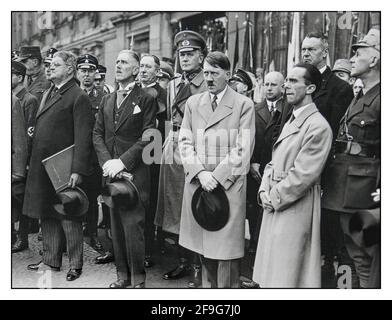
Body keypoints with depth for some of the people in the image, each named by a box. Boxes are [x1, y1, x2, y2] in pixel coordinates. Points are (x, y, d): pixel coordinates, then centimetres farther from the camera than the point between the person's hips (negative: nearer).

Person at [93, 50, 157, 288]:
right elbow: (97, 134, 13)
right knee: (116, 226, 10)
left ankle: (137, 278, 6)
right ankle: (123, 274, 21)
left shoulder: (146, 100, -2)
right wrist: (106, 161, -3)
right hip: (111, 171, 6)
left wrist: (122, 161, -15)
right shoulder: (107, 100, 17)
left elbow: (148, 137, -10)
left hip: (135, 172, -6)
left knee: (133, 225, -7)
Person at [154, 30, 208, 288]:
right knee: (176, 208, 12)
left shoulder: (209, 85, -6)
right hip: (173, 150, 7)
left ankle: (199, 267, 10)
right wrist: (171, 140, 14)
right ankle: (184, 261, 25)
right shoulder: (173, 84, 14)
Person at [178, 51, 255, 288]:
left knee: (226, 247, -1)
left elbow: (243, 149, -6)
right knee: (203, 245, 10)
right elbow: (185, 142, 7)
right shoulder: (193, 103, 13)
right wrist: (200, 173, -8)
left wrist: (217, 176, -12)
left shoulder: (244, 105, 0)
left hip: (229, 186, -3)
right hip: (197, 183, 4)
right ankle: (207, 286, 24)